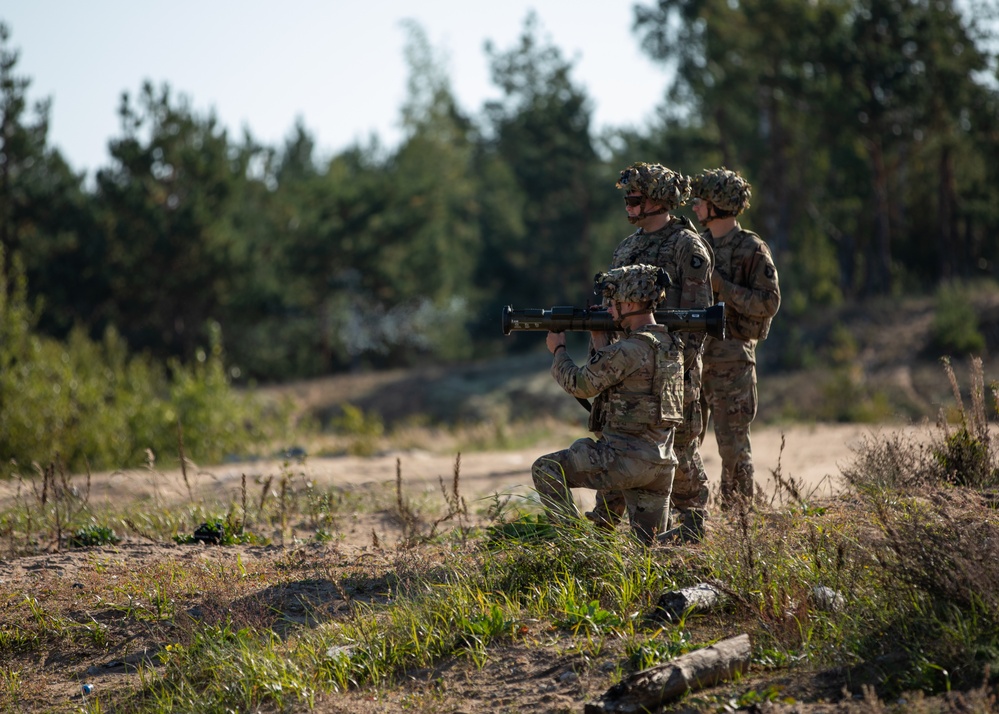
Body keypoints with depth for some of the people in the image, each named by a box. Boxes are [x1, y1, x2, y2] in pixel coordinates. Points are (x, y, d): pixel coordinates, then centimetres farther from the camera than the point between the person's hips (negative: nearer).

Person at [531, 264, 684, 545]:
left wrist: (558, 350, 8)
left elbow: (581, 384, -7)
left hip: (626, 457, -9)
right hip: (660, 465, 9)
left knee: (545, 470, 1)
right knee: (649, 550, 17)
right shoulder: (670, 345, 13)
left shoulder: (631, 350, -17)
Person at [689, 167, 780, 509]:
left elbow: (768, 302, -14)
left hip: (731, 358, -7)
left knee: (733, 442, -4)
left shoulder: (752, 249, -7)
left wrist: (720, 285, -17)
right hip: (693, 353, 7)